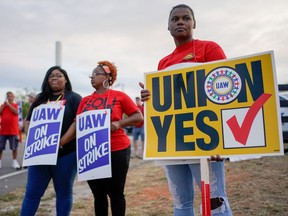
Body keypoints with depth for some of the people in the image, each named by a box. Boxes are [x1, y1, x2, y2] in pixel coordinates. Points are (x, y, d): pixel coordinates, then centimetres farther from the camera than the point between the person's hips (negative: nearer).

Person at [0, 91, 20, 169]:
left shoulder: (15, 105, 4)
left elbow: (16, 111, -16)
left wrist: (9, 104, -14)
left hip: (13, 130, -3)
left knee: (14, 147, 1)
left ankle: (14, 161, 11)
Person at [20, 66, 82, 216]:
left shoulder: (74, 98, 1)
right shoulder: (40, 99, 16)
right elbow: (28, 121, 14)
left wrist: (60, 143, -20)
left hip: (66, 153, -4)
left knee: (64, 192, 7)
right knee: (32, 193, 7)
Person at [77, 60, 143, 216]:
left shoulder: (119, 96, -1)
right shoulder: (85, 100, 11)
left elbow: (138, 117, -1)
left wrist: (119, 123, -15)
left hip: (117, 151, -4)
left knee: (116, 194, 5)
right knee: (98, 194, 14)